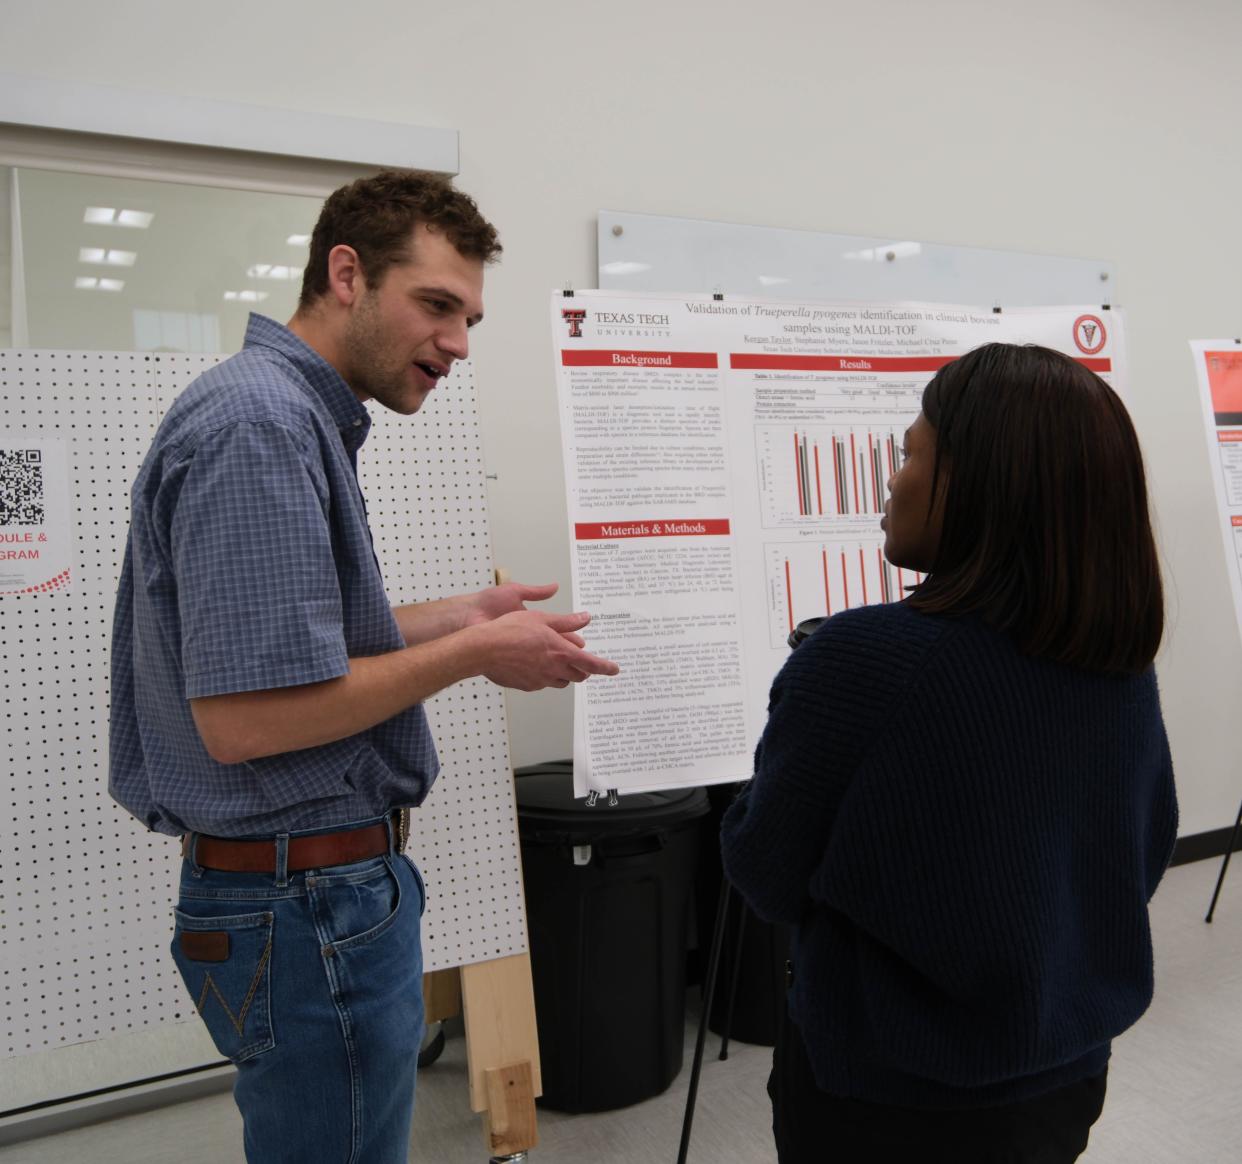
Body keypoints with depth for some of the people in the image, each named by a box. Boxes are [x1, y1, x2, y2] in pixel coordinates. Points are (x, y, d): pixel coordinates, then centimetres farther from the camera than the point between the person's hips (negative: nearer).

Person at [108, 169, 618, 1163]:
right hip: (309, 903, -10)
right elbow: (242, 717, -27)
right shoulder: (260, 426, -21)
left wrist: (456, 617, 9)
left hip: (326, 882, 10)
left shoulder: (296, 415, 10)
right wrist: (473, 654, -18)